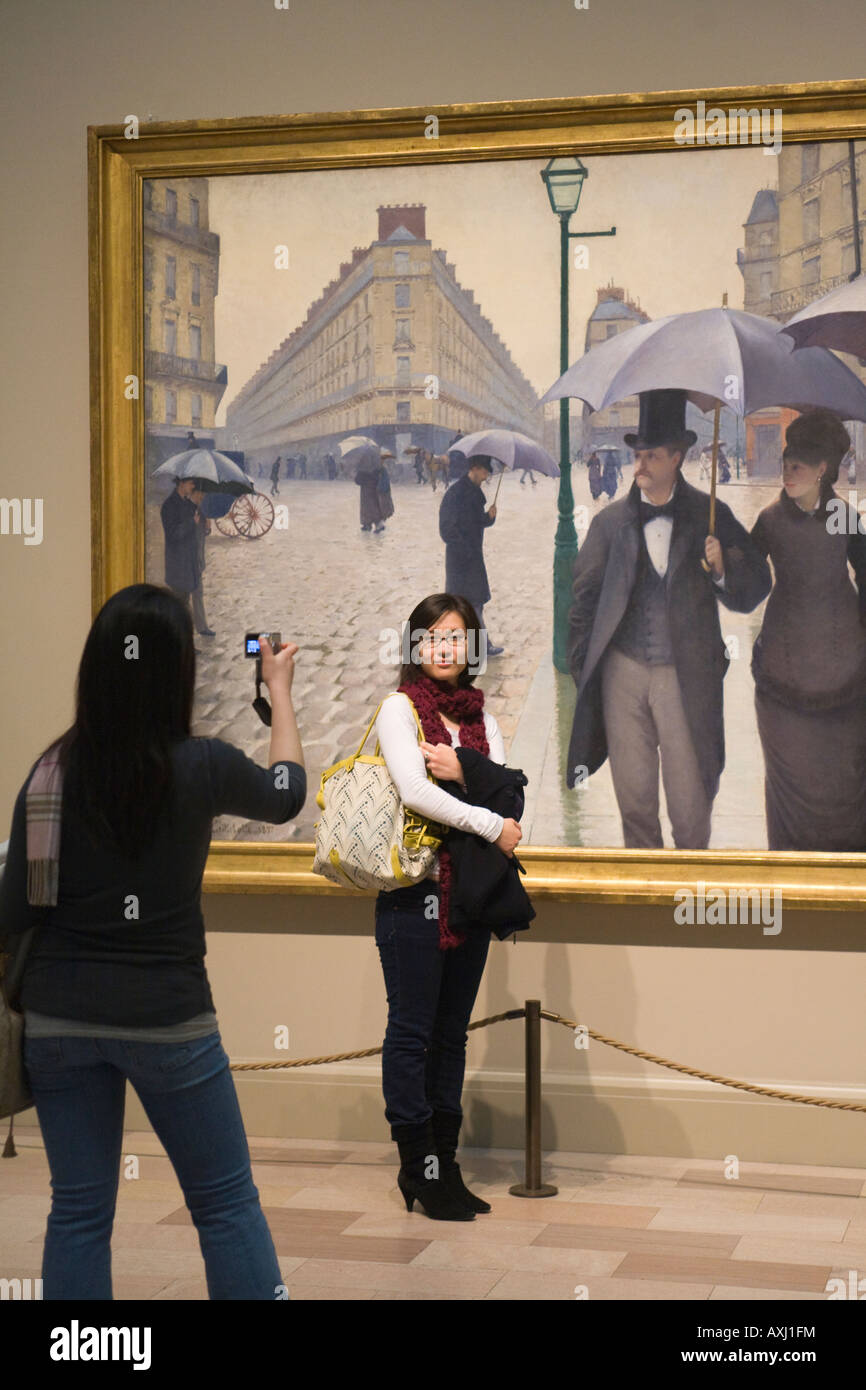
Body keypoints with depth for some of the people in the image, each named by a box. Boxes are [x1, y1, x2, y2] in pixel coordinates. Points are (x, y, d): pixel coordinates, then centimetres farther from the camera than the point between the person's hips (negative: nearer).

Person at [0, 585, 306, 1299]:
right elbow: (286, 794, 11)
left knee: (79, 1211, 11)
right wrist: (280, 690, 23)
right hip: (168, 1018, -3)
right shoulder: (203, 768, -11)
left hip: (59, 1018, 3)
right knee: (226, 1204, 9)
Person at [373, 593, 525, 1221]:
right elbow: (416, 792, -16)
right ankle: (420, 1168, 5)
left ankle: (445, 1164, 16)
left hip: (471, 888, 6)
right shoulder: (399, 708, -2)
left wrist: (462, 771, -13)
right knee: (413, 1029, -2)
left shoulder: (481, 714, 14)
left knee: (452, 1029, 10)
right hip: (415, 890, -6)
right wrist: (492, 824, -13)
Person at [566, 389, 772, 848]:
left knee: (689, 790, 3)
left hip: (685, 673, -2)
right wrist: (583, 668, 3)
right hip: (623, 672, 2)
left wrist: (722, 569, -19)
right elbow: (584, 597, 9)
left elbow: (755, 588, 2)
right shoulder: (610, 521, 6)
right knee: (633, 792, 9)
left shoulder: (710, 517, 2)